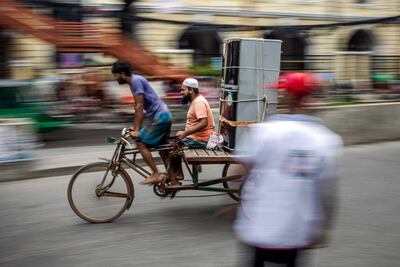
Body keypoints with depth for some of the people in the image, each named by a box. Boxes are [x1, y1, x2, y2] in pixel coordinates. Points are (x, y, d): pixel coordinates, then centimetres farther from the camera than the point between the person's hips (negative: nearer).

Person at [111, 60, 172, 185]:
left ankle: (156, 174, -4)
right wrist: (136, 127, 18)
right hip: (164, 115, 10)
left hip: (159, 116, -10)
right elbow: (139, 107, 18)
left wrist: (136, 129, -20)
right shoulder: (135, 81, 15)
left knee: (141, 143, -8)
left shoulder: (136, 81, -15)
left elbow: (139, 106, -20)